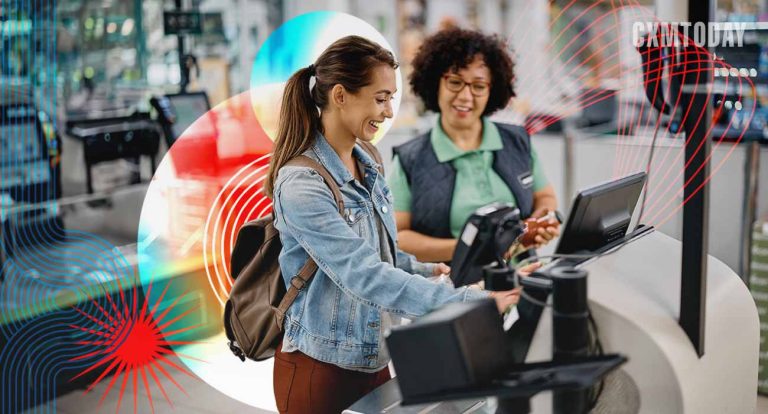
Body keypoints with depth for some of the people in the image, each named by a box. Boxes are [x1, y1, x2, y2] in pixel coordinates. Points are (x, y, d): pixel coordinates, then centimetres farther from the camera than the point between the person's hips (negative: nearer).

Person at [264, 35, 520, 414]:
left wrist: (426, 271, -1)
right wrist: (471, 301, -33)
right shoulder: (301, 185, -21)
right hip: (321, 367, -7)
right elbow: (365, 274, -29)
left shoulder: (365, 166, 5)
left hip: (373, 358, 7)